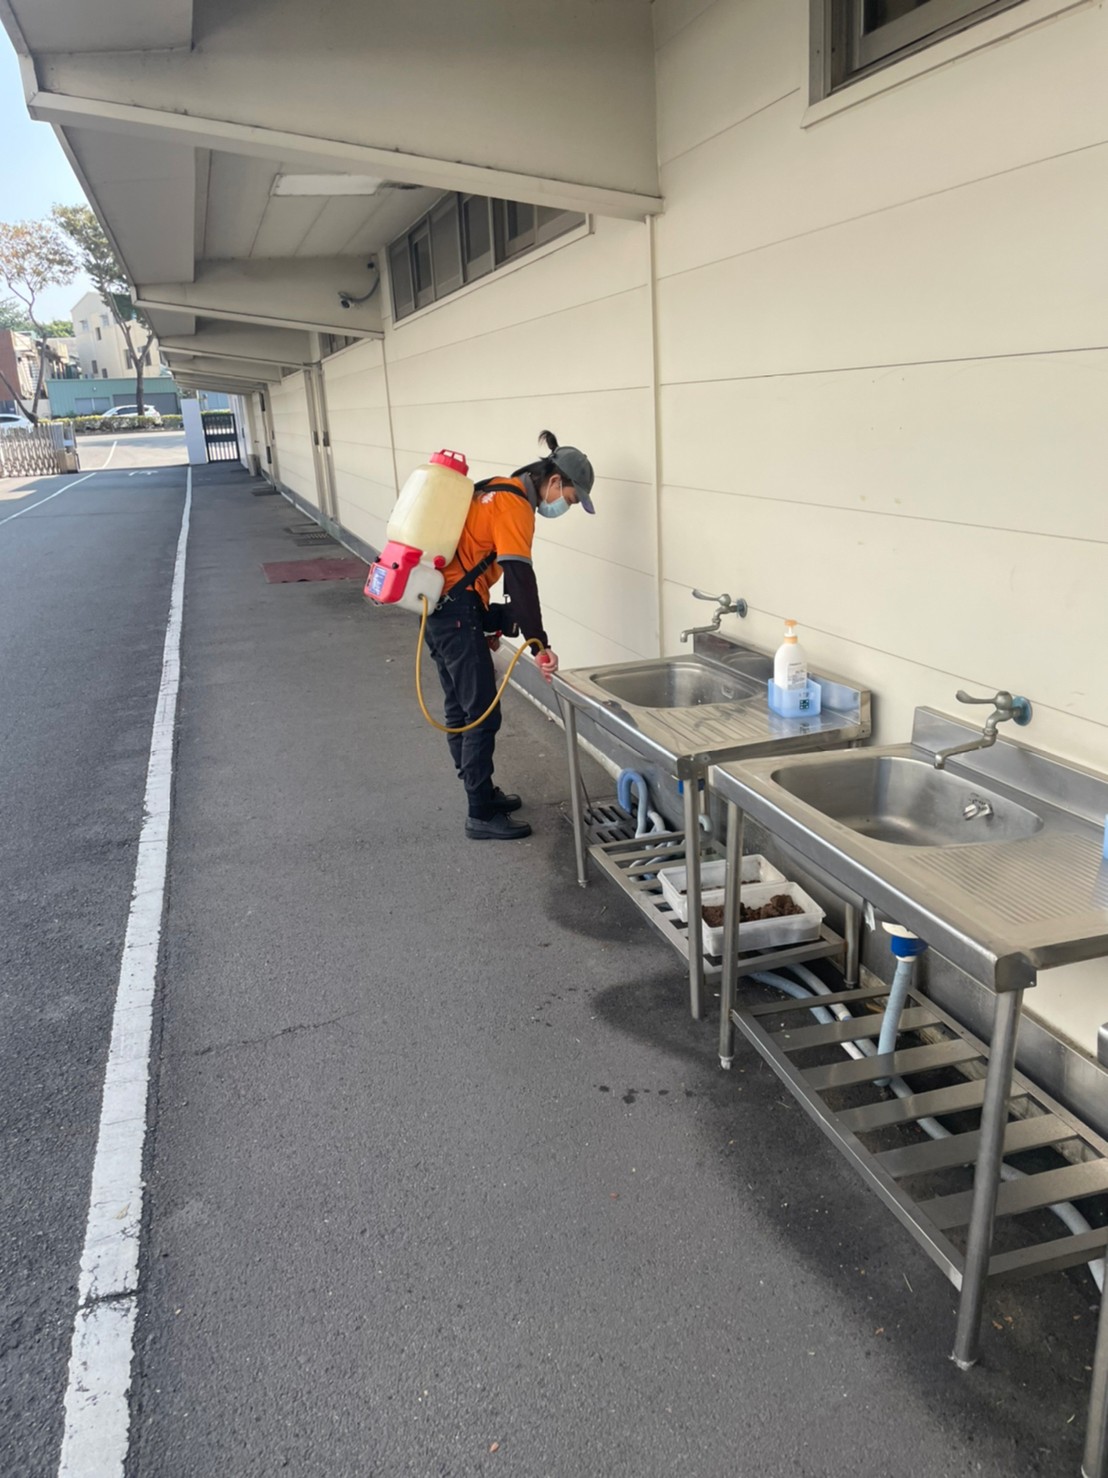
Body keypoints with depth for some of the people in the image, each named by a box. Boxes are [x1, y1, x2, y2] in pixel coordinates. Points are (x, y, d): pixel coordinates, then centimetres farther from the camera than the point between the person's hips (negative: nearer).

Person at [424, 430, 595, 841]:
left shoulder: (499, 492, 16)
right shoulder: (515, 504, -14)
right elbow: (520, 580, -23)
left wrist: (485, 624, 19)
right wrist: (540, 645, -24)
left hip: (442, 607, 10)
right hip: (456, 611, -10)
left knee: (461, 708, 17)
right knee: (483, 714, -5)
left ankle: (481, 794, 30)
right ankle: (482, 816, 3)